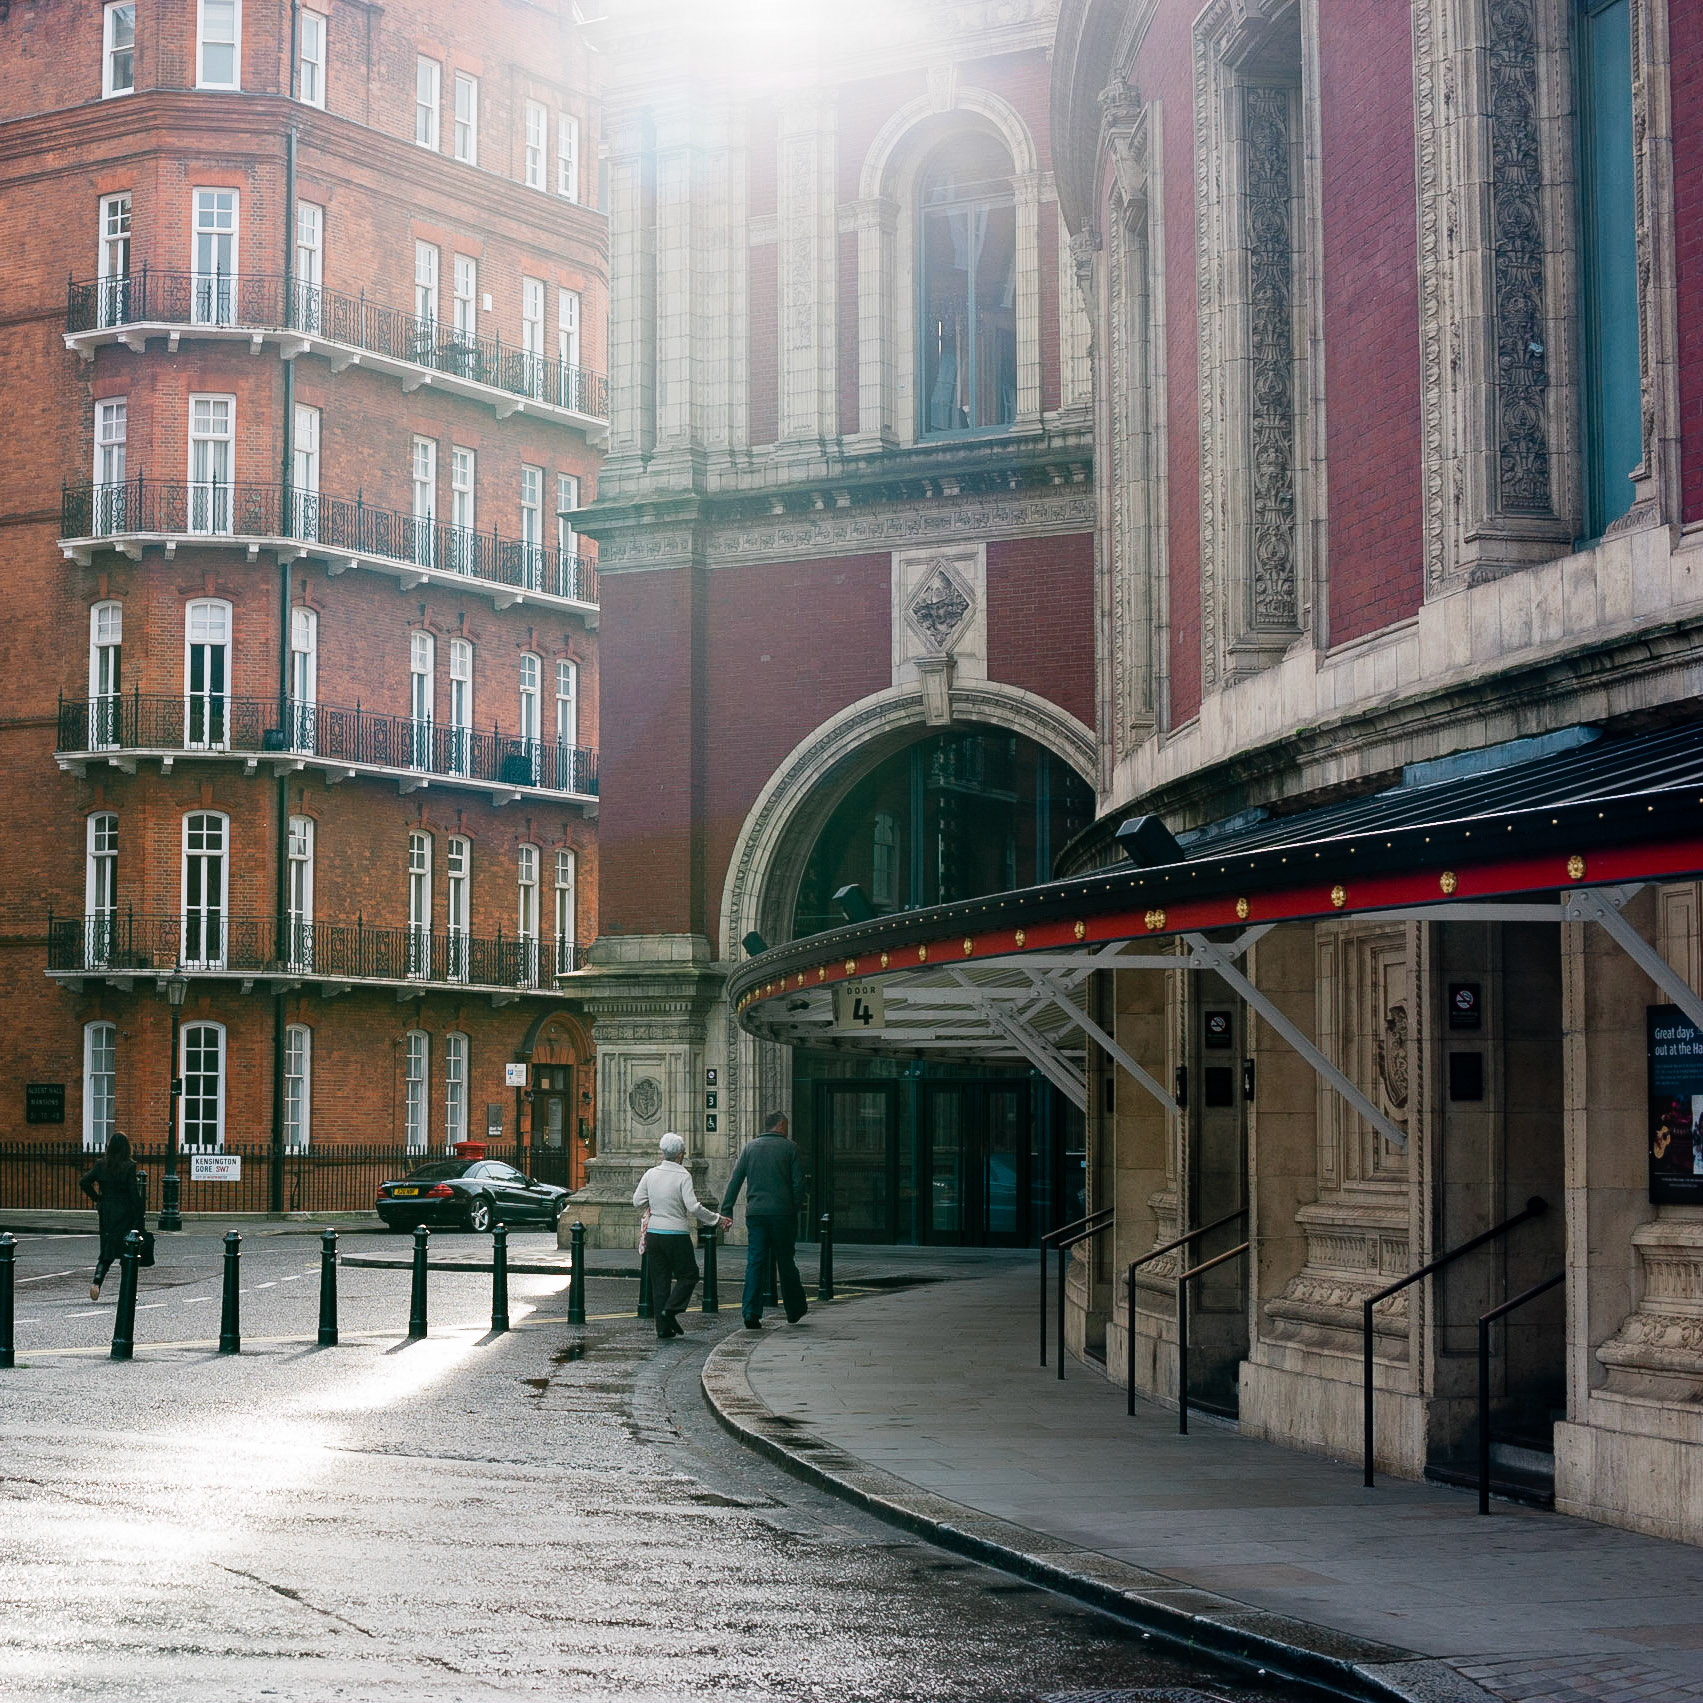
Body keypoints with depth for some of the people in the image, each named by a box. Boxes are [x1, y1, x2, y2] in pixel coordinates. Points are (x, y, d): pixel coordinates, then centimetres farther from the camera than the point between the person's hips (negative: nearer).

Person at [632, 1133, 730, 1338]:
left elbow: (638, 1201, 3)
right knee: (688, 1275, 10)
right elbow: (693, 1207, -18)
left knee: (660, 1279, 9)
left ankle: (663, 1326, 7)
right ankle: (670, 1310, -9)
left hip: (654, 1234, 5)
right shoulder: (683, 1176, -11)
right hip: (677, 1234, -5)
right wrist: (718, 1219, -8)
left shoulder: (651, 1174, 2)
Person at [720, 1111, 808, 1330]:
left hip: (755, 1213, 2)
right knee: (786, 1261, 10)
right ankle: (795, 1310, 21)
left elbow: (735, 1180, 5)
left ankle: (751, 1313, -7)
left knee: (755, 1262, 2)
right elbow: (799, 1183, -4)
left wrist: (726, 1211, 6)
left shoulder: (750, 1147, 9)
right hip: (783, 1212, -2)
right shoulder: (789, 1148, 1)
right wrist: (796, 1208, 5)